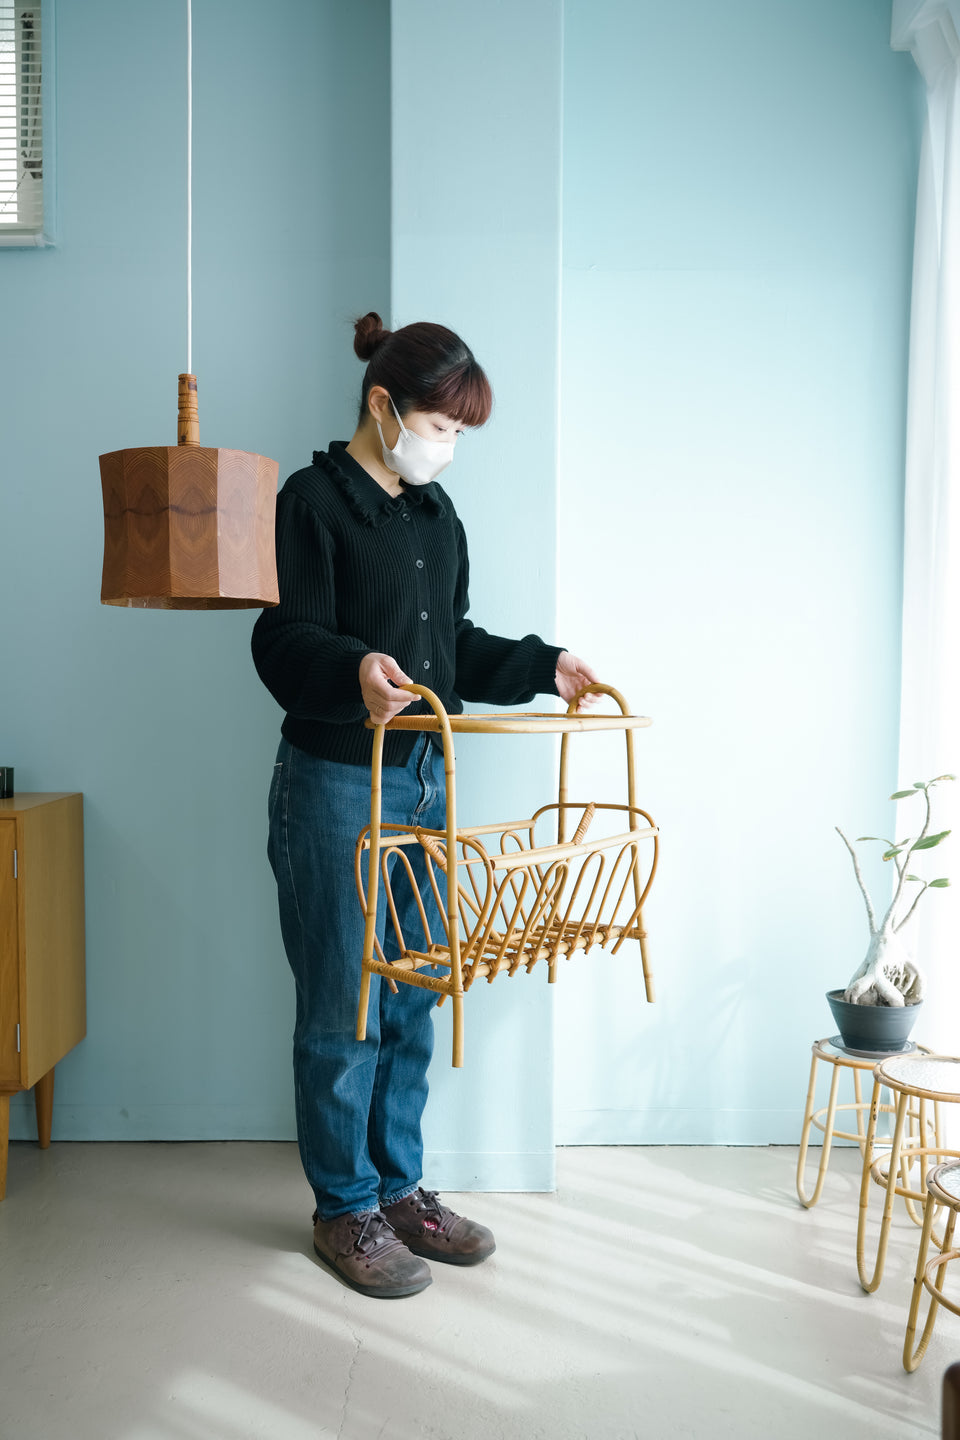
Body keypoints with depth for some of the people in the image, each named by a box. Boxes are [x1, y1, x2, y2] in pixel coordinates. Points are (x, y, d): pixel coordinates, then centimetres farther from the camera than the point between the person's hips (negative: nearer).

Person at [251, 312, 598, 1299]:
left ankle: (400, 1188, 30)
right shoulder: (313, 499, -8)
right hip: (335, 783, -7)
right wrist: (354, 669, -37)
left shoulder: (435, 512, 15)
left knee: (410, 999, 14)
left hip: (422, 778, 8)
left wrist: (541, 667, 11)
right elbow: (284, 643, -17)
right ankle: (345, 1209, 21)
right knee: (342, 1006, 3)